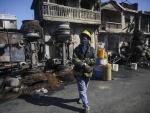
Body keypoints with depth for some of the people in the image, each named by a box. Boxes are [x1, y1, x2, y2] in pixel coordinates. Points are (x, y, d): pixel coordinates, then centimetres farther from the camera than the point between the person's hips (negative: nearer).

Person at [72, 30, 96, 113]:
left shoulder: (91, 50, -2)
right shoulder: (77, 49, -4)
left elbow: (94, 60, -11)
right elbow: (74, 60, -15)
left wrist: (84, 61, -22)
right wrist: (84, 64, -24)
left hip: (88, 72, 2)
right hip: (79, 72, -2)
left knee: (84, 88, 22)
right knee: (82, 89, -1)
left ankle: (81, 97, 50)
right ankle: (86, 106, 10)